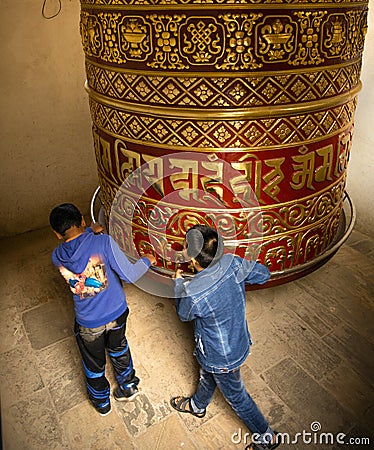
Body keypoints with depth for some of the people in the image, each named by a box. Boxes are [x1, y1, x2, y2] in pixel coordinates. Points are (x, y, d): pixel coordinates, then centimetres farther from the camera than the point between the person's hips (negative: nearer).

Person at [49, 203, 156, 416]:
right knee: (118, 349, 31)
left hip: (88, 322, 0)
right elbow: (129, 275, -21)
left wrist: (90, 233, 2)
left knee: (94, 363, 27)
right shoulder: (104, 241, -25)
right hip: (117, 312, 0)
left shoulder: (57, 257, -14)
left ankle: (101, 402, 51)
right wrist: (147, 261, -5)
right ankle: (128, 386, 53)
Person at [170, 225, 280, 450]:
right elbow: (264, 274, -6)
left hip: (222, 358, -7)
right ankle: (197, 405, 64)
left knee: (237, 396, 22)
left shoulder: (193, 295, -39)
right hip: (238, 340, 7)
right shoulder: (233, 263, -25)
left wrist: (178, 283, 2)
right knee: (207, 375, 34)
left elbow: (184, 315, -12)